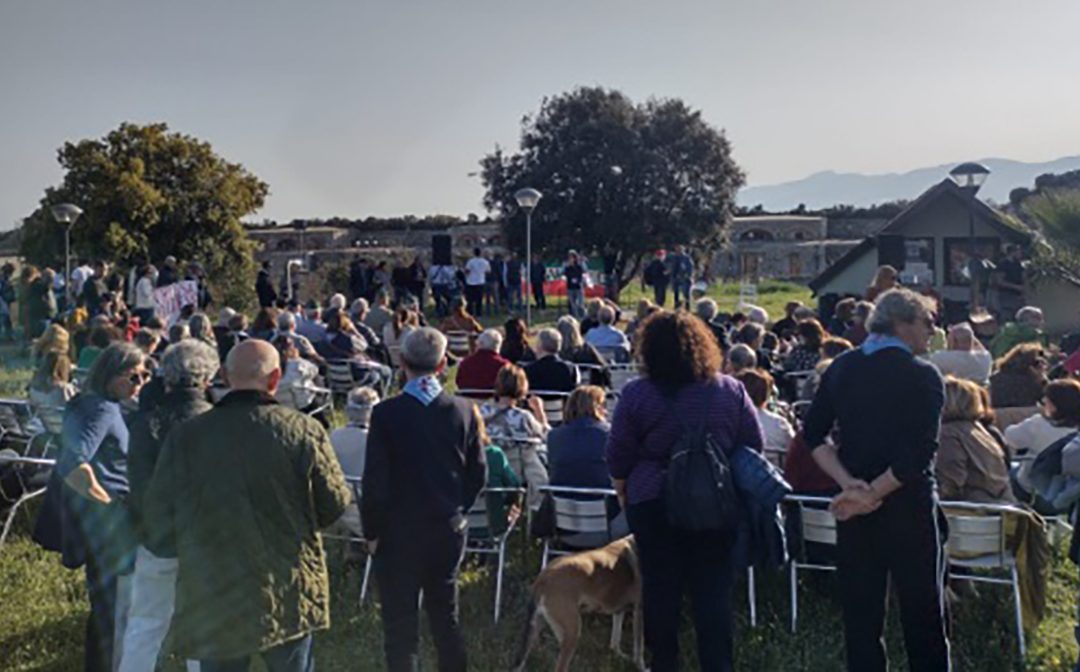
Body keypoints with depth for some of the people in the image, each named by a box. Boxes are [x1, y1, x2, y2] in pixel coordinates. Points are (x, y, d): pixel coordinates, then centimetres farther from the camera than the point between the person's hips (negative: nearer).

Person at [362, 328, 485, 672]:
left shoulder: (386, 413, -15)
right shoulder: (464, 411, -5)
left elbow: (375, 482, -13)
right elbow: (477, 473, 2)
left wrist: (372, 532, 0)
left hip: (399, 534, -4)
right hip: (449, 530, 4)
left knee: (400, 625, 7)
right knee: (446, 615, 19)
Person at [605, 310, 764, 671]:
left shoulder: (636, 394, -8)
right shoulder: (730, 390, -3)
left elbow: (618, 456, -3)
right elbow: (754, 447, 4)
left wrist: (622, 493, 14)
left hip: (652, 503, -1)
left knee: (660, 588, 11)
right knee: (714, 591, 8)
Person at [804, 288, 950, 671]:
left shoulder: (840, 368, 4)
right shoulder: (923, 376, -10)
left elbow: (813, 435, 0)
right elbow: (919, 454, -20)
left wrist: (850, 485, -8)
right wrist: (871, 494, -15)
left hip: (853, 508, 4)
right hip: (909, 506, -4)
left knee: (860, 614, 12)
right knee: (923, 614, 8)